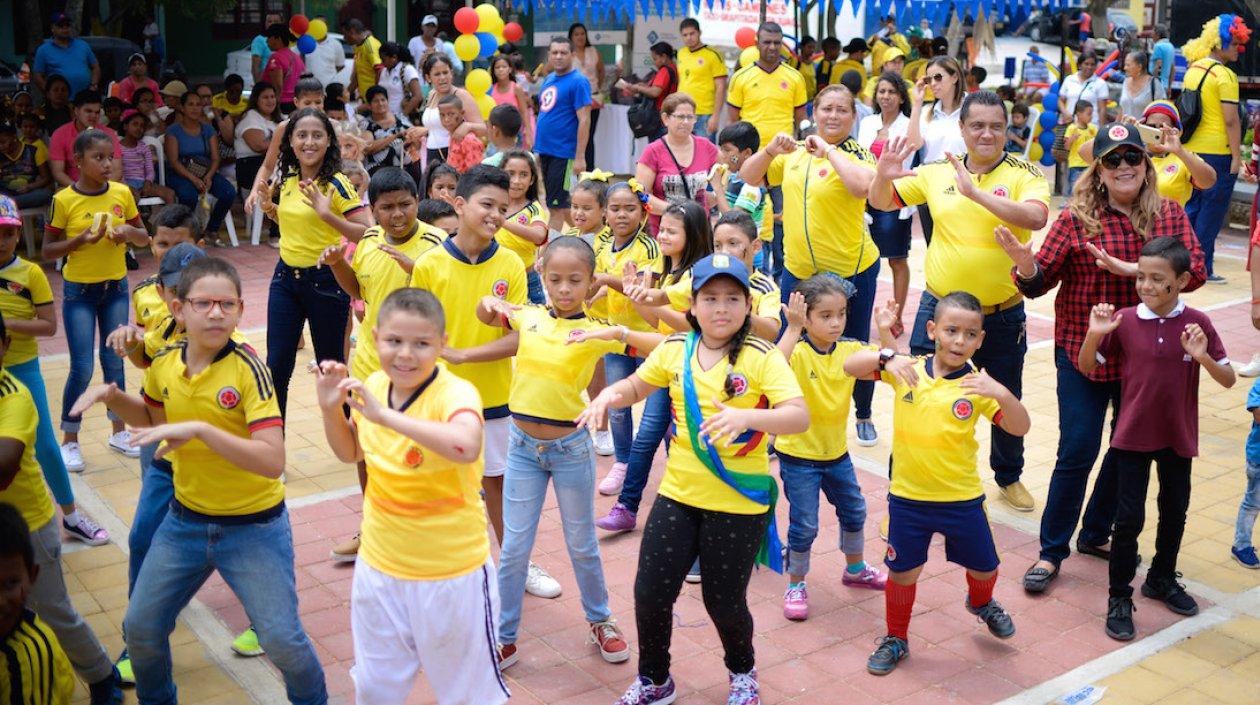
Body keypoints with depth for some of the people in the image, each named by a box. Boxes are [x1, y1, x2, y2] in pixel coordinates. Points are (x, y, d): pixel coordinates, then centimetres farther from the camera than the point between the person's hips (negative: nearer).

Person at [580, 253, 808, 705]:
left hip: (739, 503, -3)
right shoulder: (674, 350, 1)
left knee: (723, 600, 8)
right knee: (650, 592, 4)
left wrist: (745, 416, -40)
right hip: (678, 495, 4)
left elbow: (799, 416, -22)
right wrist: (609, 395, -6)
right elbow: (637, 385, 17)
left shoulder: (762, 357, -12)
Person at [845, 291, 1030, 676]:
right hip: (908, 496, 0)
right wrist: (886, 357, -29)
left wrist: (1002, 394, -36)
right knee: (902, 572, 11)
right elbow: (850, 366, -11)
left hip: (962, 498, 0)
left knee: (983, 567, 18)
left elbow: (1019, 428, -17)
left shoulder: (976, 385, -10)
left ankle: (981, 603, 53)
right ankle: (896, 639, 33)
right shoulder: (906, 370, -6)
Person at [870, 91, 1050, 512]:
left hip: (1002, 314, -1)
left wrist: (975, 192, -34)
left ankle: (1009, 476, 40)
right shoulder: (937, 172, 0)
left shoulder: (1023, 174, -8)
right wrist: (883, 176, -16)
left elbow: (1036, 217, -28)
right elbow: (882, 202, 6)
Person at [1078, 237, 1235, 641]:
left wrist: (1203, 356, -26)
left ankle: (1162, 579, 40)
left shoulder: (1197, 324, -9)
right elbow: (1086, 367, -3)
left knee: (1175, 512, 18)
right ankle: (1119, 597, 13)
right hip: (1133, 437, -2)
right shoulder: (1124, 321, -10)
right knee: (1129, 518, -2)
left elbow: (1229, 380, -7)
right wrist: (1094, 334, -22)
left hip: (1178, 437, 2)